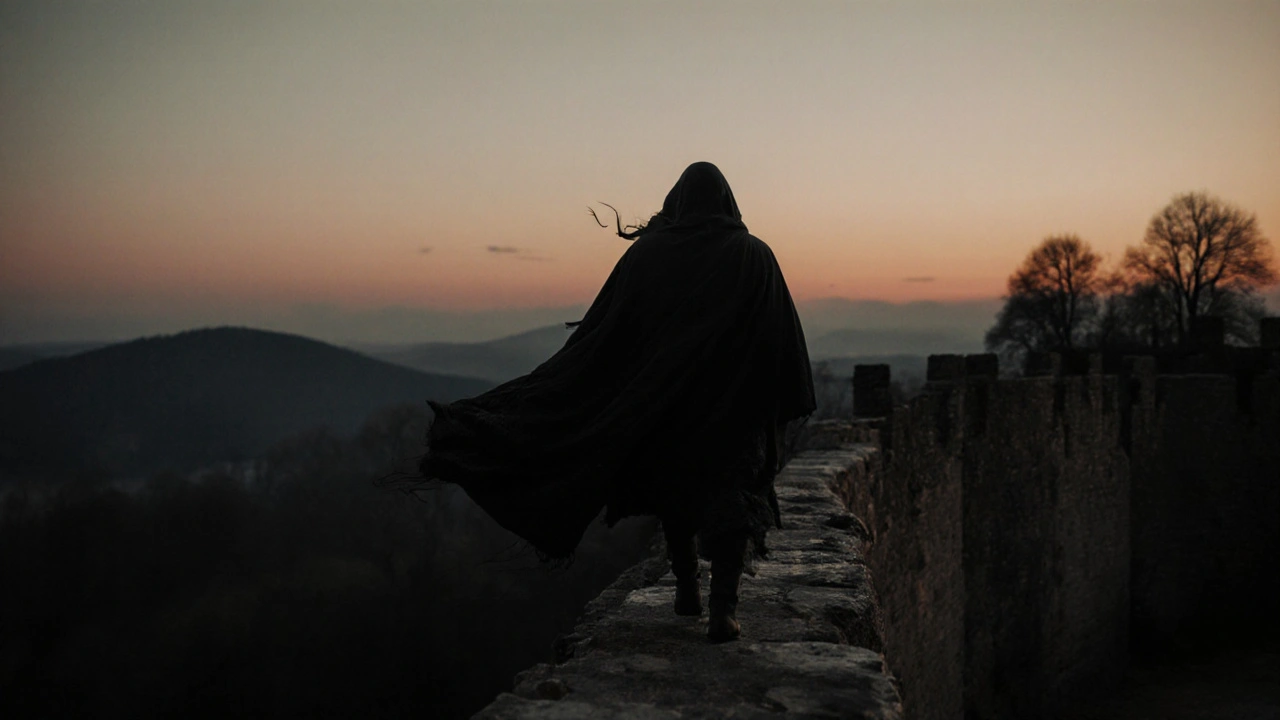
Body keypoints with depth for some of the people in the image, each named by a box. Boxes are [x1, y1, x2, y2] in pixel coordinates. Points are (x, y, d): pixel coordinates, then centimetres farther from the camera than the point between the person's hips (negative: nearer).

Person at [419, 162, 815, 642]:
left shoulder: (646, 253, -2)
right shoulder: (754, 256, -3)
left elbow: (599, 335, -4)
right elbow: (784, 339, -6)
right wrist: (789, 403, 2)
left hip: (660, 401, 1)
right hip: (731, 405, -1)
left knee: (673, 488, 20)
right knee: (727, 494, 3)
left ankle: (687, 588, 30)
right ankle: (723, 607, -10)